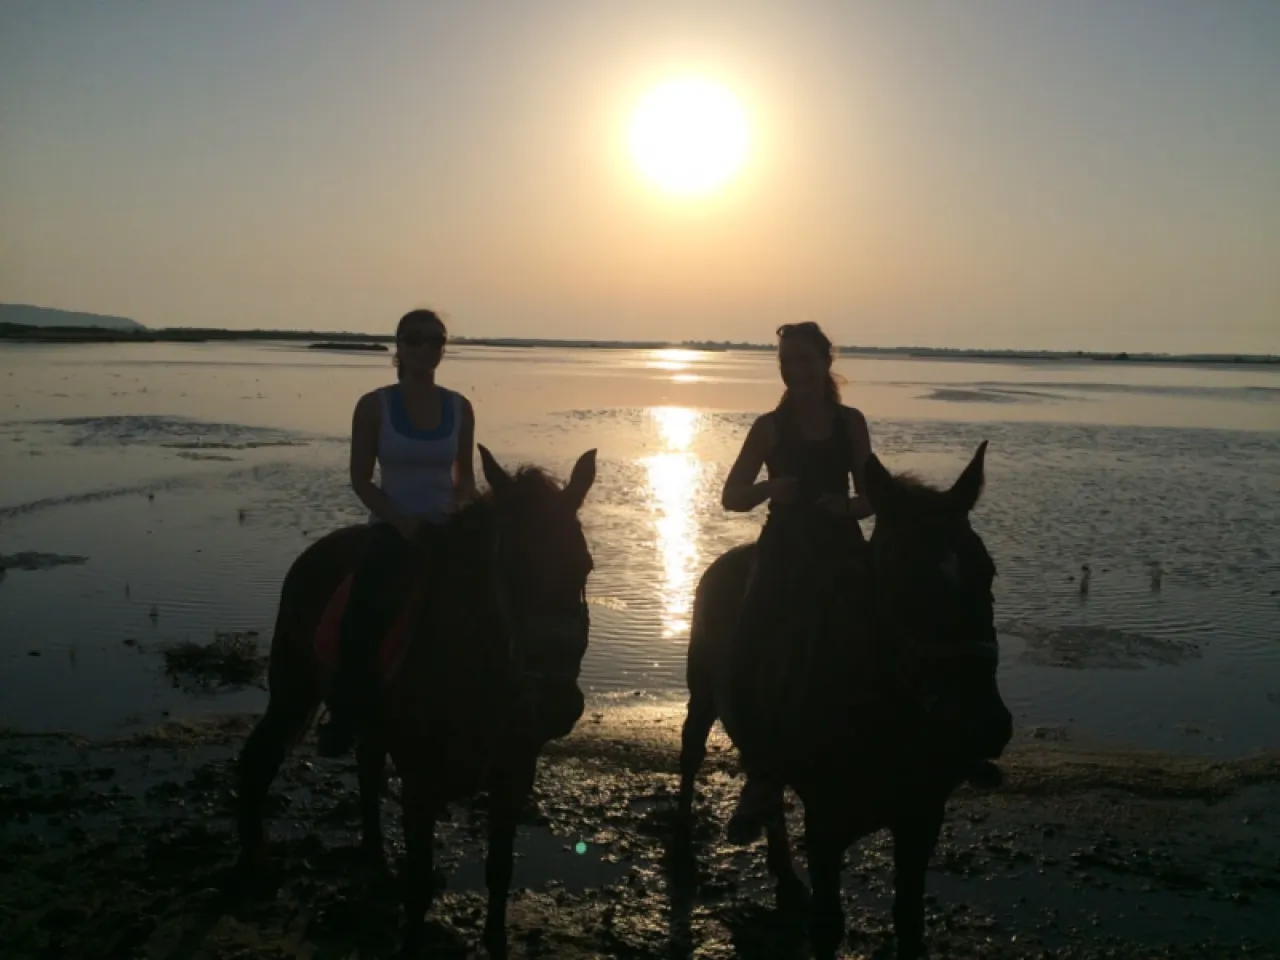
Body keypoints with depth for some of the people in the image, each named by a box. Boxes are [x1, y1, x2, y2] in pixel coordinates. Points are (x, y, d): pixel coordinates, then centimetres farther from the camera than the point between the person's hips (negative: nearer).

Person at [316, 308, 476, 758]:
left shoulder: (460, 408, 6)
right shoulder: (374, 406, -2)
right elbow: (361, 479, -3)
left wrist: (456, 513, -7)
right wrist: (402, 522, -16)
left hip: (446, 528, 3)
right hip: (392, 527, -3)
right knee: (365, 611, -28)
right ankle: (345, 718, -10)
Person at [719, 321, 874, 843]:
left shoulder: (851, 422, 8)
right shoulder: (770, 426, 5)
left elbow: (870, 495, 12)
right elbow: (732, 496, 3)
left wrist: (849, 506, -11)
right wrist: (770, 488, -17)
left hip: (840, 547, 1)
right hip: (783, 549, -1)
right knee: (746, 667, -15)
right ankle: (763, 781, 1)